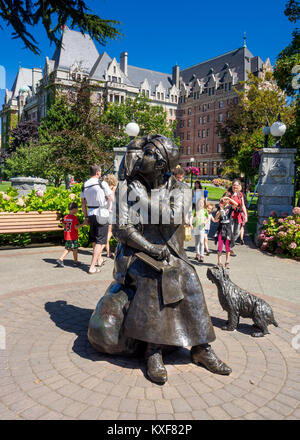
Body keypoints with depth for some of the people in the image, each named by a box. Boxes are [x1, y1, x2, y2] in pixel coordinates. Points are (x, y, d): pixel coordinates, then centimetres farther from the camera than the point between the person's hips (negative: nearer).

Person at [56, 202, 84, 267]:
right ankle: (75, 262, 19)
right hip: (73, 237, -7)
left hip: (66, 236, 7)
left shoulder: (65, 217, 6)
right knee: (75, 249, 8)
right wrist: (83, 223, -18)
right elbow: (76, 227, -20)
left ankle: (60, 259, 3)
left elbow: (64, 226, 11)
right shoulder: (74, 217, -16)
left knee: (67, 249, 15)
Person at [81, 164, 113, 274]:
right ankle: (92, 267, -4)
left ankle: (99, 260, 40)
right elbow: (111, 199, -8)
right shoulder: (102, 184, -12)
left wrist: (86, 217, 17)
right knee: (100, 242, -1)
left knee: (94, 240, 21)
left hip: (91, 214, 6)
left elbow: (83, 203, 11)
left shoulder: (84, 185, 6)